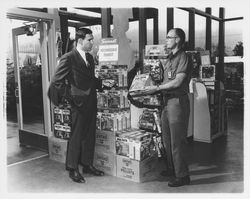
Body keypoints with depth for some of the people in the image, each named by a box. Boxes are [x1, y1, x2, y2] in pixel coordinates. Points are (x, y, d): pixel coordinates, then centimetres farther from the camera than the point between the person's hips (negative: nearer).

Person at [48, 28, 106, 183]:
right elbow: (57, 82, -13)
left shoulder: (89, 57, 13)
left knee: (90, 136, 15)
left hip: (91, 102, 8)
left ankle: (87, 165, 30)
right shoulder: (68, 58, -11)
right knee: (77, 137, 3)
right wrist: (70, 97, -14)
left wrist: (101, 83, 7)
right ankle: (73, 169, 19)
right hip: (79, 103, -8)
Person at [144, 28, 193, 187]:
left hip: (178, 101, -9)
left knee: (177, 141, -3)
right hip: (167, 101, 9)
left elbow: (177, 82, -19)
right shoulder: (170, 58, 16)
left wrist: (157, 88, -15)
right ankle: (172, 168, 32)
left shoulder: (183, 58, -11)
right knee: (167, 139, 16)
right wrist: (153, 89, 6)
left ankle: (182, 175, 9)